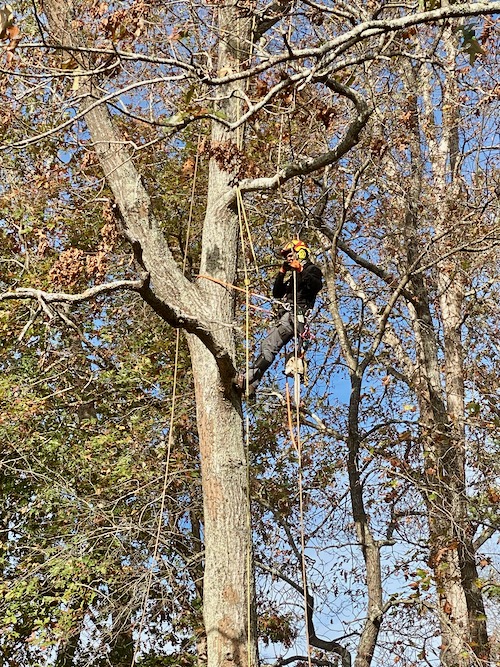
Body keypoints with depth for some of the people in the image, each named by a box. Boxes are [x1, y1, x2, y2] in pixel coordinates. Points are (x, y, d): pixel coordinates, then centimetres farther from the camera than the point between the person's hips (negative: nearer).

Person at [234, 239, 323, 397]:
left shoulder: (312, 270, 7)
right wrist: (282, 273, 12)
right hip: (286, 316, 10)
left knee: (268, 345, -23)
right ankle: (251, 385, 1)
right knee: (267, 346, 4)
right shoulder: (293, 276, 32)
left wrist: (301, 270, -16)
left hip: (296, 314, -10)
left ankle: (248, 379, -31)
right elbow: (276, 293, 22)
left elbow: (316, 286, -16)